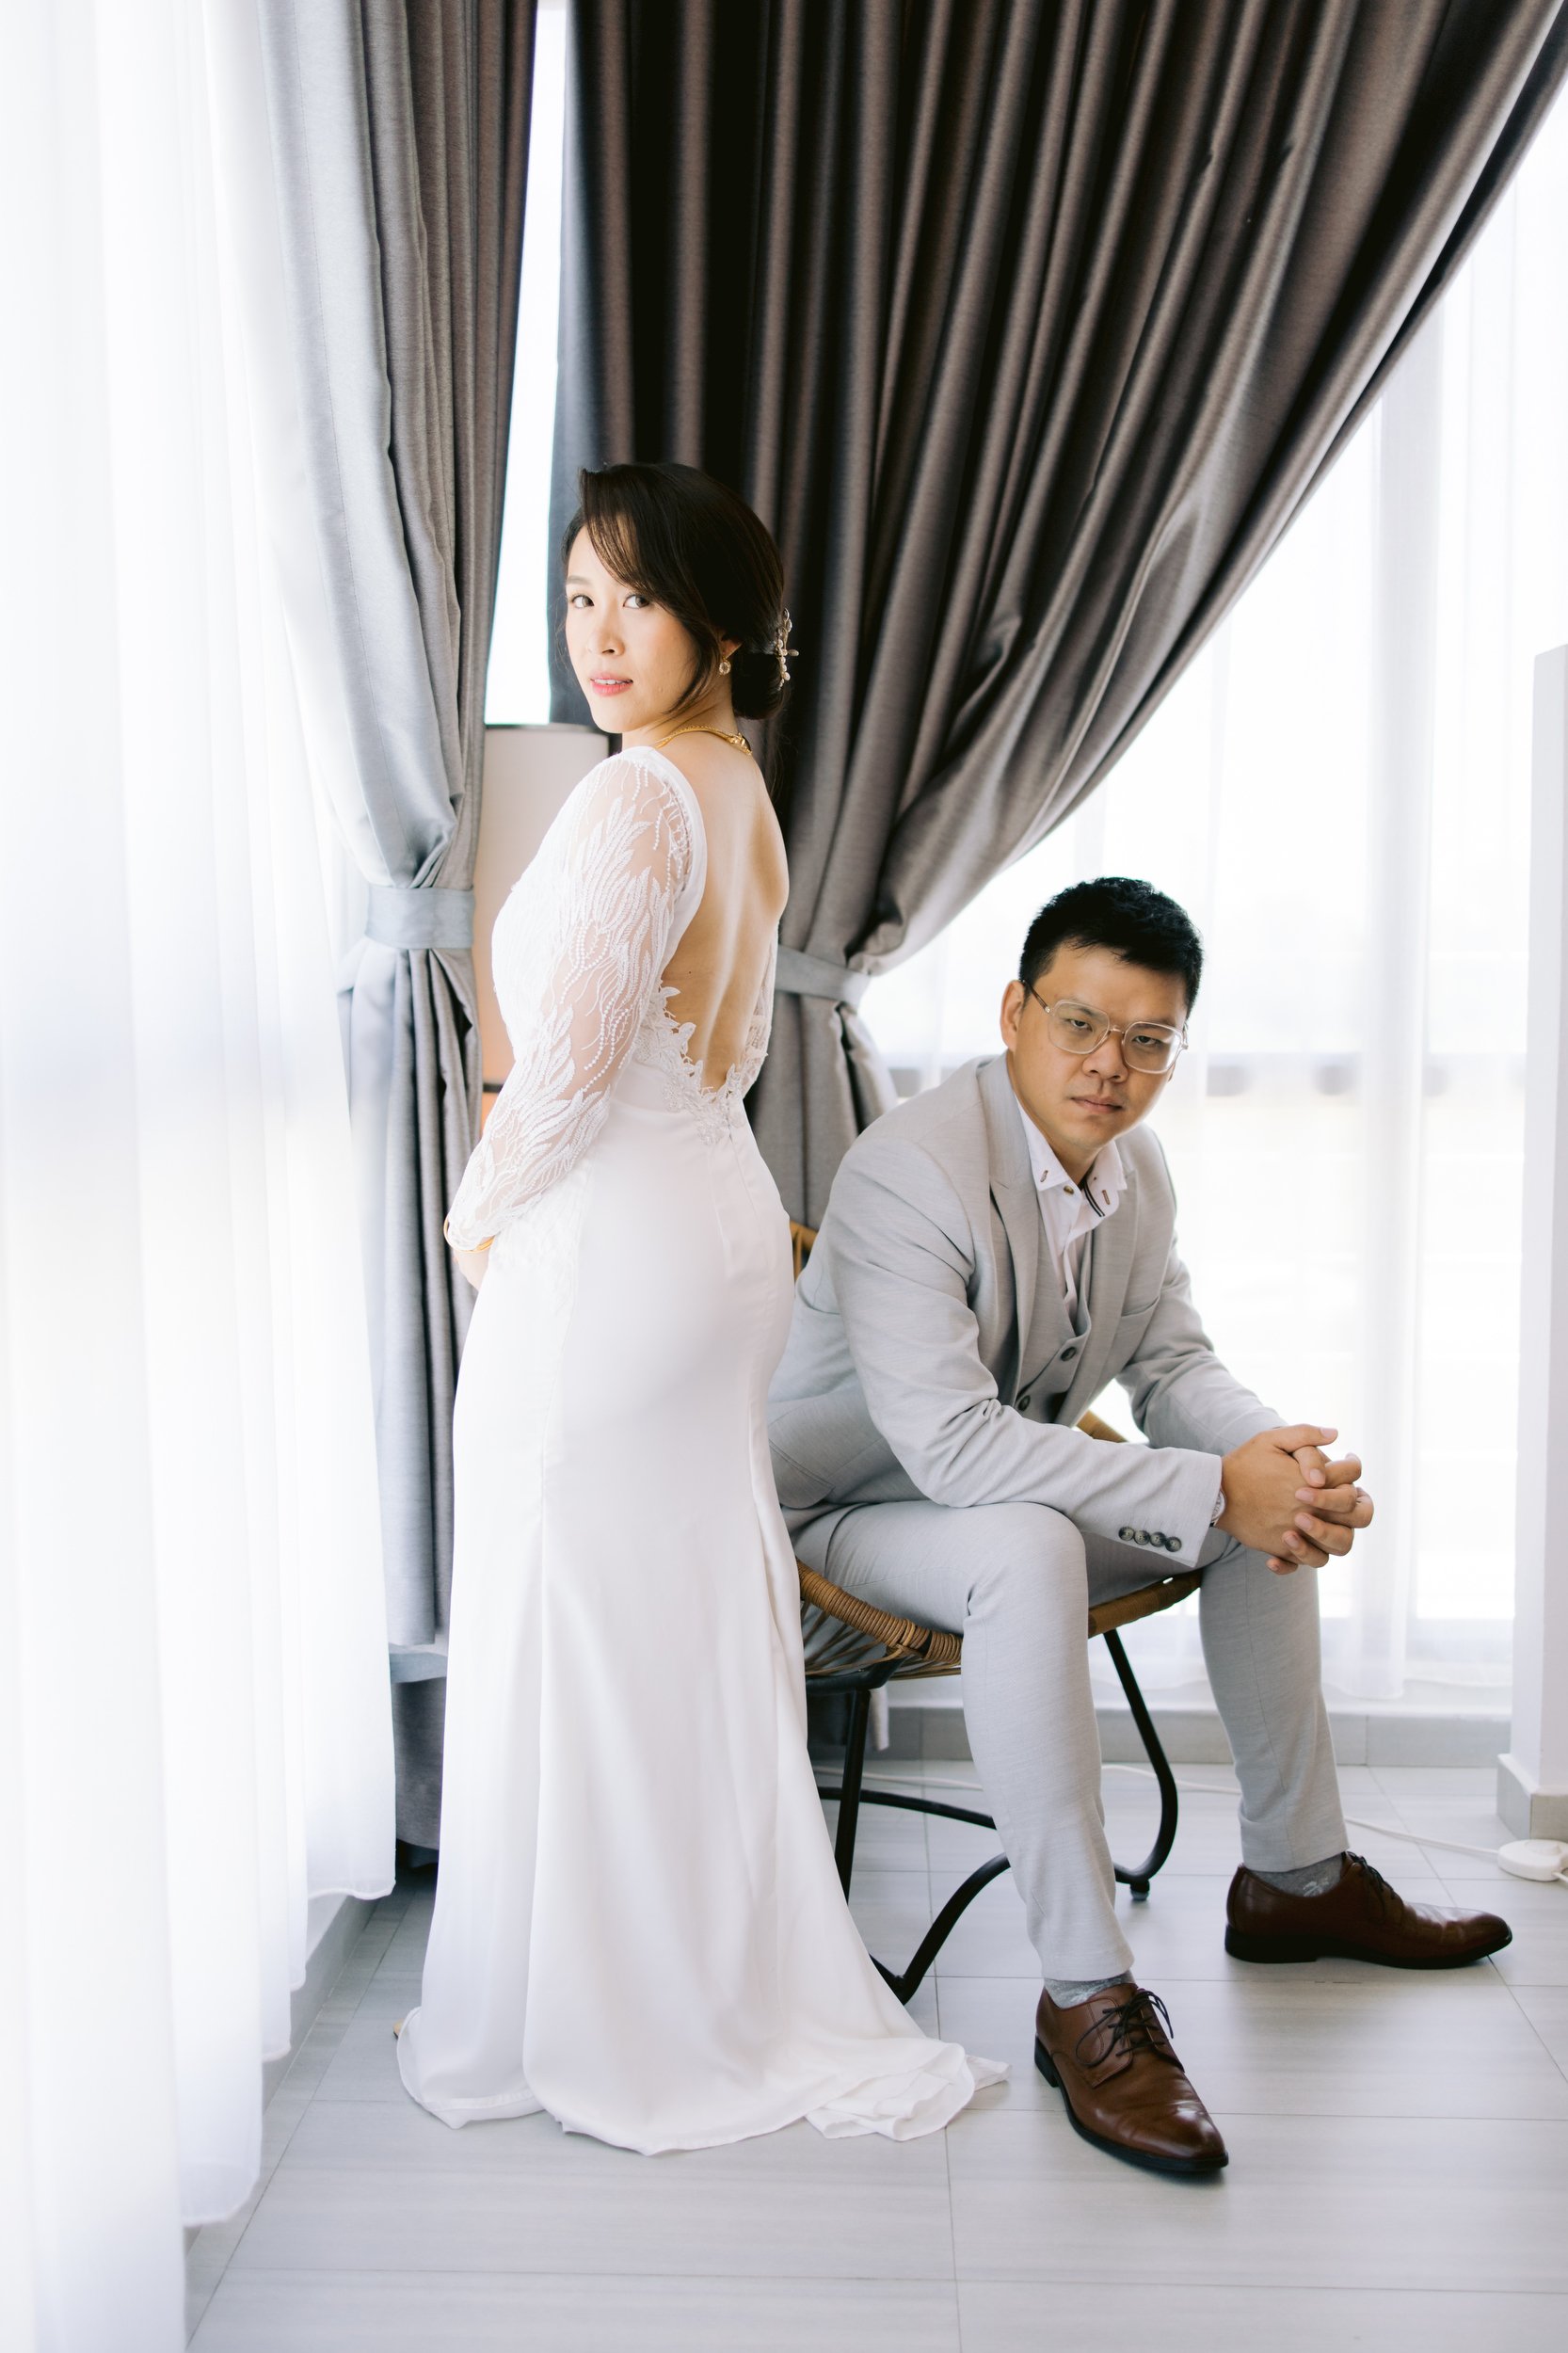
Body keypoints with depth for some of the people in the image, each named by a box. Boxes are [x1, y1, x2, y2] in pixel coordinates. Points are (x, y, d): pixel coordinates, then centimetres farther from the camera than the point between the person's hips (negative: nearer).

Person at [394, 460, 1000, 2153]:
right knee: (699, 1615, 17)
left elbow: (569, 1062, -23)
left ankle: (583, 2021, 19)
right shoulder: (740, 791, 12)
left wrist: (481, 1217, -6)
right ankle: (726, 1985, 33)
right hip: (721, 1212, 10)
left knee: (567, 1627, 4)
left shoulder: (634, 798, -18)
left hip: (603, 1249, -10)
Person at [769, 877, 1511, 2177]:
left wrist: (1283, 1449, -17)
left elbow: (1174, 1364, 6)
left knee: (1280, 1502, 5)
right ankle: (1087, 1996, -27)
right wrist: (1211, 1491, -36)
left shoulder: (1137, 1167, -2)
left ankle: (1297, 1877, 19)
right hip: (847, 1513, -8)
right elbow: (950, 1442, -36)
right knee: (1028, 1550, -38)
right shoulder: (911, 1172, -29)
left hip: (1012, 1482, 9)